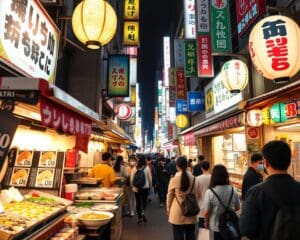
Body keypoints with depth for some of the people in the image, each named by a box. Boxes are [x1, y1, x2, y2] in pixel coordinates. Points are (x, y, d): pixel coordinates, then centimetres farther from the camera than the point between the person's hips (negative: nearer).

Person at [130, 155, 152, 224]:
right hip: (145, 187, 0)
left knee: (138, 202, 11)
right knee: (144, 201, 17)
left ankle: (140, 218, 16)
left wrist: (132, 186, 11)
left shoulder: (134, 168, -6)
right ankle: (143, 212, -8)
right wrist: (150, 185, 12)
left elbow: (131, 178, -4)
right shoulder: (147, 168, -9)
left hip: (136, 188, 1)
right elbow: (150, 178, -3)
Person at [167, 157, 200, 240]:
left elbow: (170, 196, -4)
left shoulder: (174, 179, -14)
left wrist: (168, 208, 11)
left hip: (177, 213, -3)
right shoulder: (193, 179, -5)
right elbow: (197, 195, 6)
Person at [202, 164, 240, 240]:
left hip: (216, 227, -3)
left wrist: (206, 223, 3)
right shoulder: (233, 190, -11)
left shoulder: (210, 192, -23)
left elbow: (206, 212, -17)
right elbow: (237, 208, 2)